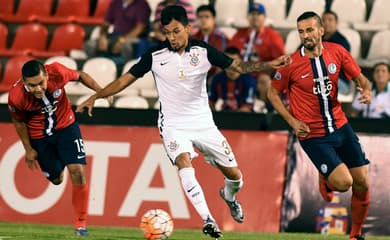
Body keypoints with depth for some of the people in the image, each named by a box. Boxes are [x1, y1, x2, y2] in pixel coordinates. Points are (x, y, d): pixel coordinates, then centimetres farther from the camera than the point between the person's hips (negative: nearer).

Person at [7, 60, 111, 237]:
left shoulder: (57, 73, -30)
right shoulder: (16, 97, -30)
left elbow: (80, 76, -6)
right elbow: (18, 121, -8)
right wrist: (28, 149, 0)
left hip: (66, 127, 0)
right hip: (39, 136, 0)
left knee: (78, 172, -13)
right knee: (56, 179, 13)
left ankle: (80, 224, 2)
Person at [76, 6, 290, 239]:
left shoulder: (203, 50, -7)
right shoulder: (155, 55, -10)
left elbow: (238, 66, -1)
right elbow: (127, 79, -2)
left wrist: (270, 64, -14)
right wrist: (95, 97, -7)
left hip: (203, 123, 2)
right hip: (173, 125, -2)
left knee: (234, 174, 4)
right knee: (184, 164, -32)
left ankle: (229, 196, 41)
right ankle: (208, 220, -31)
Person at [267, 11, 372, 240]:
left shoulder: (337, 52, -3)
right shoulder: (292, 63, -12)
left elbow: (360, 77, 7)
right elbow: (273, 93, 1)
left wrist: (366, 90, -16)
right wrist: (292, 121, -9)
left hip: (341, 127, 4)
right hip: (312, 135, -4)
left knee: (362, 182, 2)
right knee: (343, 182, -17)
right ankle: (326, 180, 20)